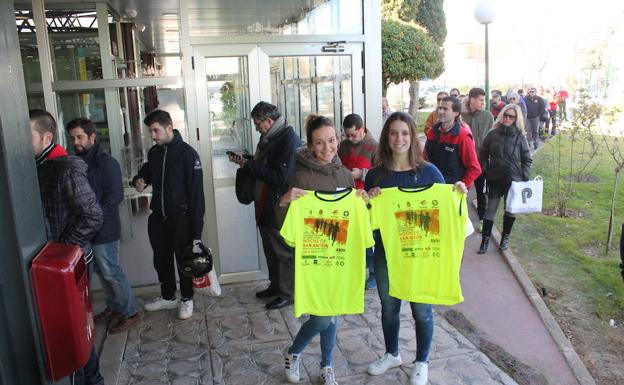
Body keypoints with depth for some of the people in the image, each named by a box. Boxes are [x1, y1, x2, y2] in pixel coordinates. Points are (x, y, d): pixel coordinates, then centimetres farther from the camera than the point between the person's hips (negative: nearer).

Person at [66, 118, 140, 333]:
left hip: (104, 230, -7)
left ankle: (130, 314, 13)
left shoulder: (106, 163, -14)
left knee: (112, 273, 0)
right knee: (101, 271, 18)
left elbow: (115, 197, -18)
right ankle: (114, 307, 34)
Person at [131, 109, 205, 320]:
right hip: (157, 217, 6)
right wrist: (139, 179, 0)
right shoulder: (153, 152, 5)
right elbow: (147, 170, 26)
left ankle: (186, 299, 26)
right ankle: (167, 296, 35)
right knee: (161, 259, 17)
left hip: (181, 218, -6)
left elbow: (196, 192, -15)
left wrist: (196, 227, -18)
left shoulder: (187, 153, -14)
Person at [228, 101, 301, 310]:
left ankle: (287, 293, 19)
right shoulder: (269, 138, 10)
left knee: (284, 252, 5)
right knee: (271, 249, 20)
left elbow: (279, 177, -25)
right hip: (265, 206, 9)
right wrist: (245, 162, 2)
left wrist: (249, 164, -19)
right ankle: (275, 285, 36)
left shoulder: (289, 140, -19)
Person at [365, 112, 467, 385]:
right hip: (386, 253, 2)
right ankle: (392, 354, 45)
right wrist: (368, 200, -17)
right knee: (388, 308, 20)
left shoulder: (429, 172, -9)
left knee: (421, 311, 13)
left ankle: (422, 362, 38)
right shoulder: (376, 175, -3)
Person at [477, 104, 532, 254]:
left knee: (510, 210, 9)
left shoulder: (520, 137, -1)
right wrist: (485, 171, -2)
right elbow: (483, 154, 7)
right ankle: (485, 240, 10)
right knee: (490, 209, 1)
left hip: (514, 179, 0)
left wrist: (524, 177, -4)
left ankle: (505, 238, 25)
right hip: (495, 179, 0)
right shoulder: (493, 134, 1)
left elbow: (526, 160, 4)